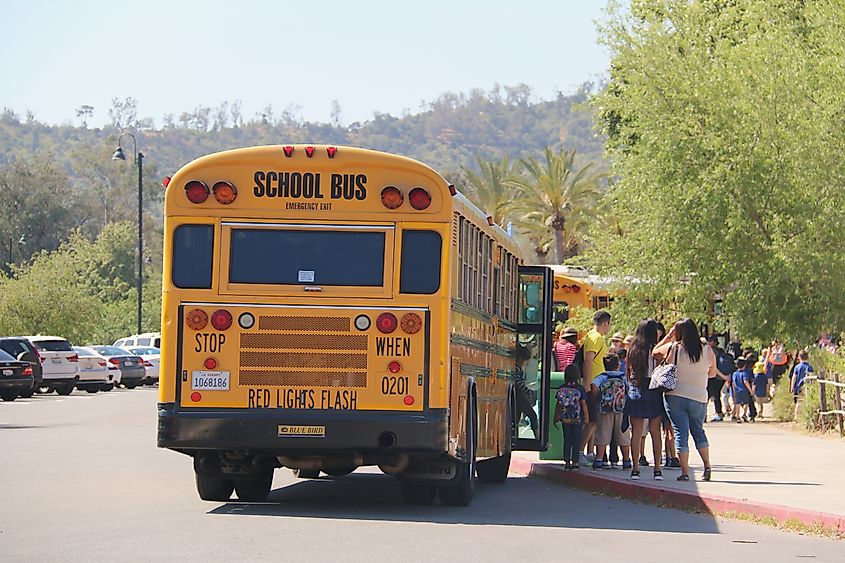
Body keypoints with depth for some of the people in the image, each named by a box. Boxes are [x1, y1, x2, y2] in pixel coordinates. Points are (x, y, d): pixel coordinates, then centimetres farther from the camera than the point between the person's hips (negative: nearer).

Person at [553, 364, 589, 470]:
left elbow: (558, 404, 3)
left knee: (567, 440, 9)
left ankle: (567, 462, 9)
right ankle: (575, 462, 1)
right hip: (577, 419, -2)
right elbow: (584, 404, -8)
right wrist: (586, 417, 1)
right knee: (576, 440, 4)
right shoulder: (580, 388, -9)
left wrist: (556, 417, 12)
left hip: (565, 418, 2)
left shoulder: (562, 388, -1)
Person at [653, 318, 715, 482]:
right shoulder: (707, 351, -2)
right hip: (699, 397, 2)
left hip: (675, 396, -2)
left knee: (680, 433, 2)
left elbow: (654, 352, 12)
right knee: (698, 430, 21)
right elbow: (712, 373, 12)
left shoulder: (672, 348, -7)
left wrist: (668, 337, 16)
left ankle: (685, 472, -2)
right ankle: (707, 467, 15)